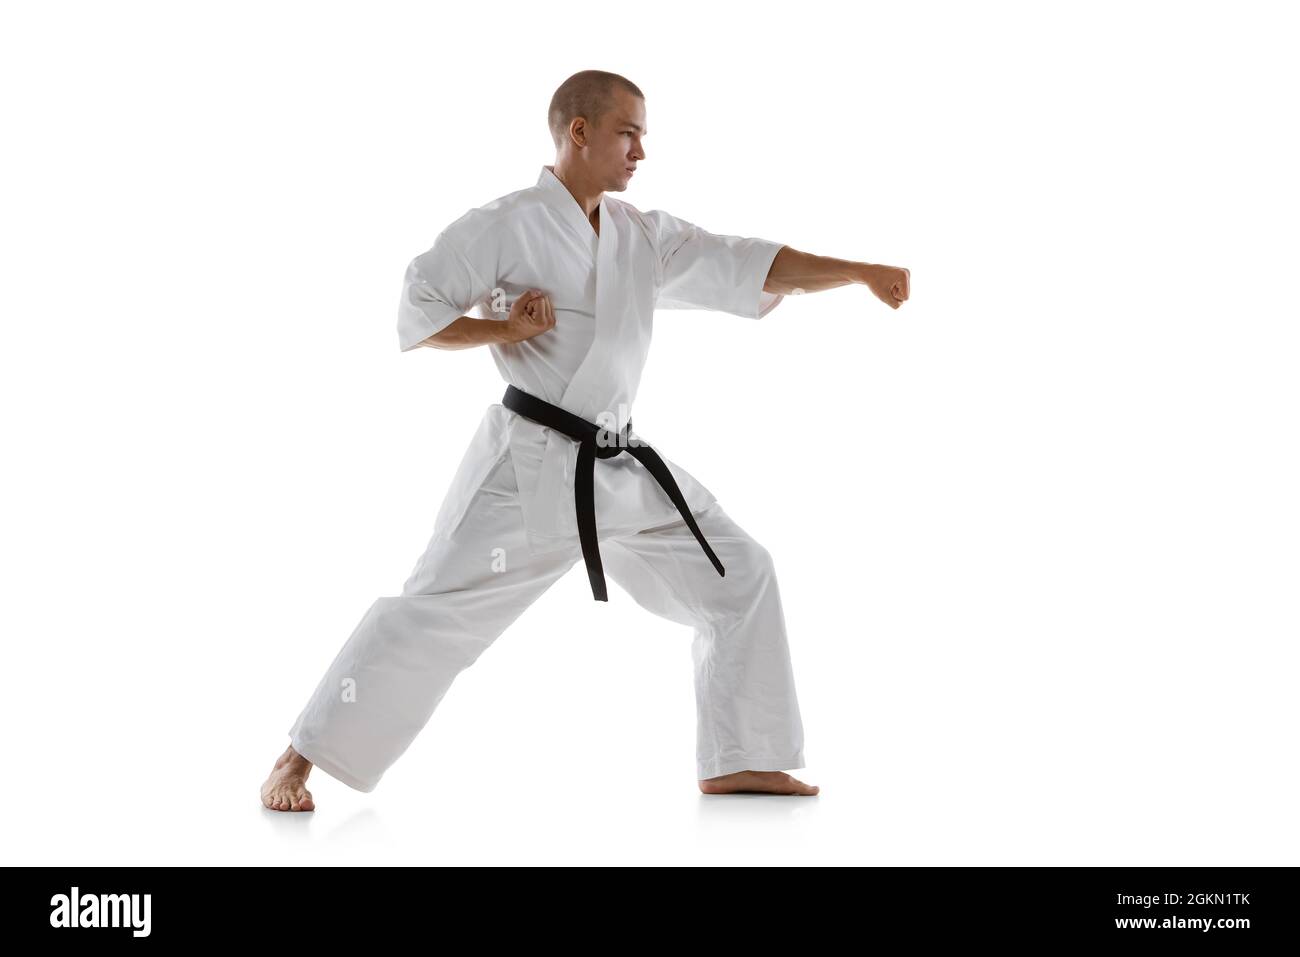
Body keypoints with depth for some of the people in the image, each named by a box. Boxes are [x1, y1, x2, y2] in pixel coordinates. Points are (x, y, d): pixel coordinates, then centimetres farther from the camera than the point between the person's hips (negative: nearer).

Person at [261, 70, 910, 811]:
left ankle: (738, 762, 16)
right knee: (435, 611, -8)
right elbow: (414, 312, -6)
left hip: (623, 470, 7)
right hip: (532, 467, -7)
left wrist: (861, 272, -1)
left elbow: (750, 266, 6)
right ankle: (296, 762, 4)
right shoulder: (507, 225, -8)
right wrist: (504, 329, -19)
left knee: (740, 575, 6)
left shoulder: (645, 236, 10)